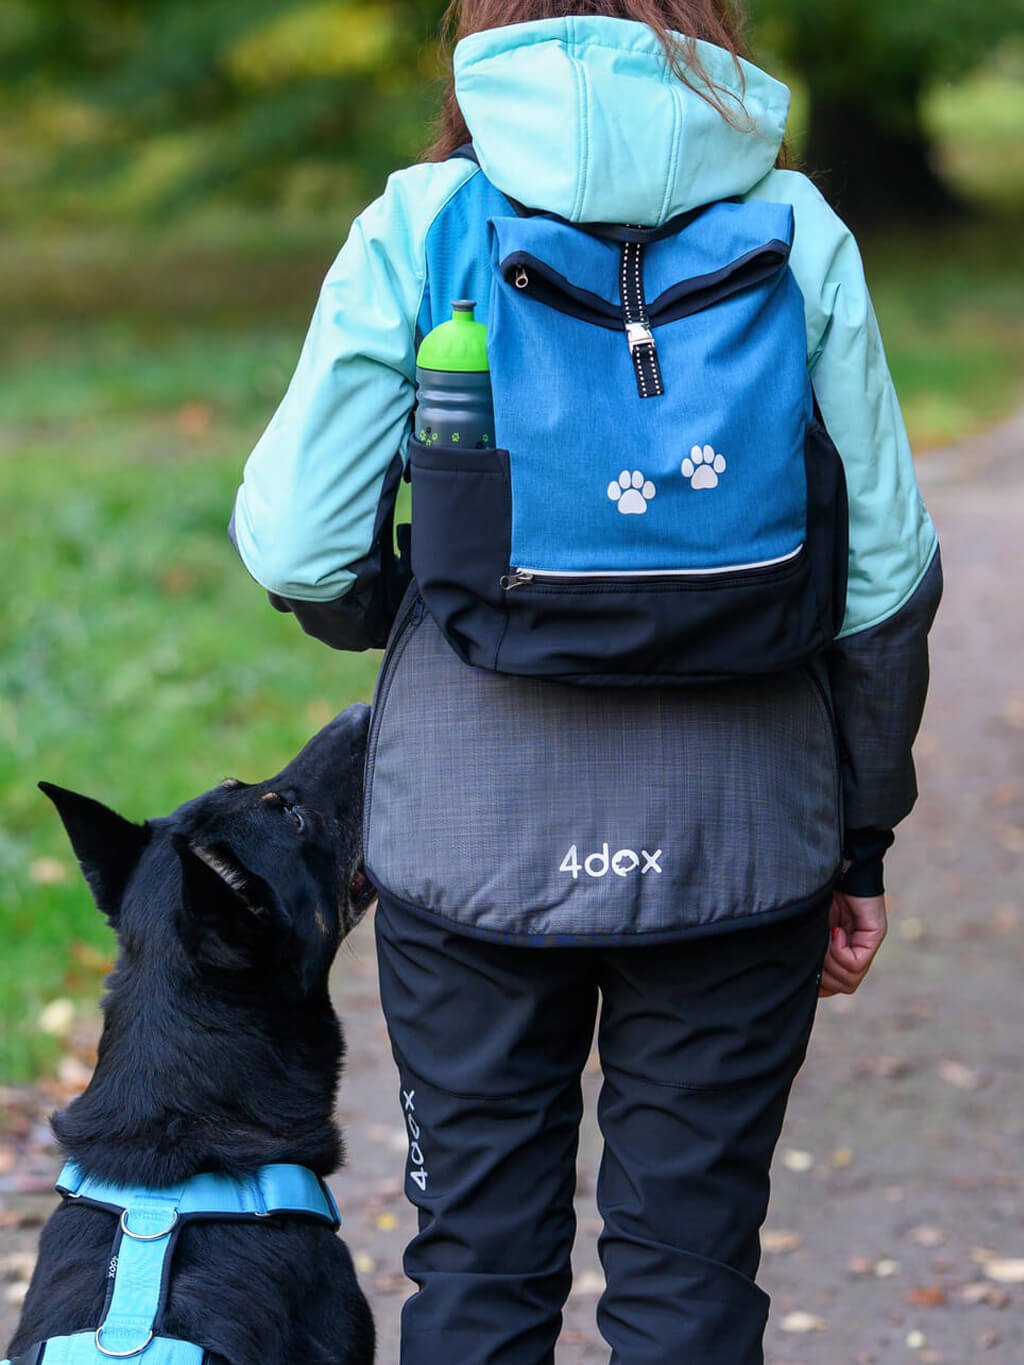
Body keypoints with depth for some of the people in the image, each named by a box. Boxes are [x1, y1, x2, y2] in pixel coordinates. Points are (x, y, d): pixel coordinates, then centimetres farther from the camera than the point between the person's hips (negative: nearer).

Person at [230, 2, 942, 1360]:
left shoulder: (420, 226, -5)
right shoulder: (796, 230, -2)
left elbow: (295, 546, -7)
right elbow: (886, 564, -1)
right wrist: (863, 835, 11)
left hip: (476, 826, -1)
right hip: (730, 836, 1)